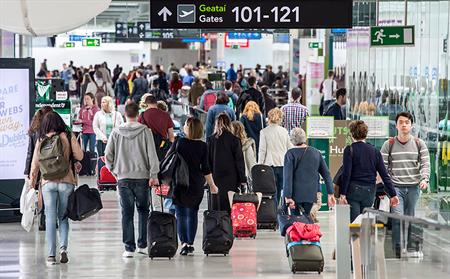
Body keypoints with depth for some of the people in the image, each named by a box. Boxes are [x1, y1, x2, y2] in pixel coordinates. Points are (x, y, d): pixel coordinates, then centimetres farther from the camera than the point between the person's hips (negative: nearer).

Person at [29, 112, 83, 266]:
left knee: (50, 218, 3)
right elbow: (79, 156, -3)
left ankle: (51, 255, 0)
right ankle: (63, 248, -6)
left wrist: (32, 183, 16)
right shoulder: (68, 136, -2)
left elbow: (35, 163, 5)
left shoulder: (42, 140, 2)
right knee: (63, 216, 13)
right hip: (66, 181, 0)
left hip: (48, 182, 0)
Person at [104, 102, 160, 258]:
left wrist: (114, 170, 16)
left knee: (127, 212, 4)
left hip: (123, 177, 1)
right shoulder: (145, 131, -5)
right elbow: (152, 154, -6)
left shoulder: (117, 132, 0)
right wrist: (154, 175, -2)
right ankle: (142, 245, 14)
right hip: (142, 177, -1)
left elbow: (108, 155, 2)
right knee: (143, 210, 14)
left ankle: (129, 248, 1)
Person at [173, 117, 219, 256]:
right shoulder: (203, 146, -2)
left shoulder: (179, 142, -7)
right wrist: (212, 185, 8)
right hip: (197, 184, 2)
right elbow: (205, 168, -1)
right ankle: (190, 243, 11)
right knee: (192, 213, 12)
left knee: (181, 214, 2)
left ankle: (184, 243, -8)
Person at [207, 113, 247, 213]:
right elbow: (239, 161, -3)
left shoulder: (211, 139, -1)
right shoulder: (234, 140, -6)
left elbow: (208, 160, 3)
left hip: (216, 178, 1)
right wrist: (242, 178, 4)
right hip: (231, 178, -1)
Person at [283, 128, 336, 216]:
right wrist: (330, 194, 11)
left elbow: (287, 176, -14)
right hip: (311, 194, 4)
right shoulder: (316, 153, 5)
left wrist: (288, 197, -14)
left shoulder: (290, 154, -8)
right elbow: (326, 174, 7)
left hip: (296, 194, -4)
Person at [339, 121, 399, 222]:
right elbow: (384, 175, 4)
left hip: (353, 190, -4)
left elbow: (346, 174, -11)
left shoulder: (349, 150, -4)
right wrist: (393, 194, 5)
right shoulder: (374, 151, 8)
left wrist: (343, 194, -10)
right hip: (369, 192, 4)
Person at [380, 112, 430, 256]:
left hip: (413, 187, 2)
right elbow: (382, 166, 3)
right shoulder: (389, 144, 4)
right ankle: (398, 247, -10)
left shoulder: (419, 144, 7)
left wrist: (424, 179, -15)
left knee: (410, 218, 7)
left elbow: (425, 163, 3)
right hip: (395, 187, -2)